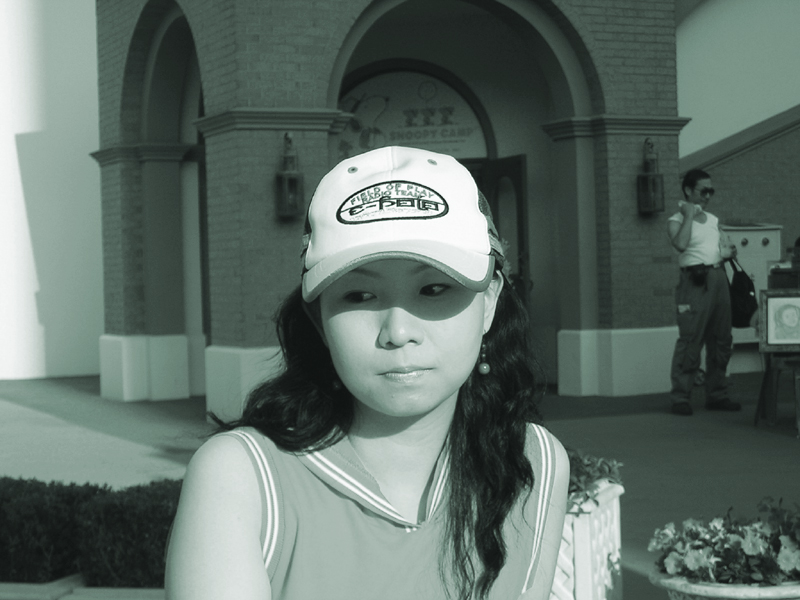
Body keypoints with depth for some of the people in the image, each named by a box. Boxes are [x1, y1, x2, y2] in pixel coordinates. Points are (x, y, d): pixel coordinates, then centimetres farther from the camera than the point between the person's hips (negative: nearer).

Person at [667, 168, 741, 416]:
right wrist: (689, 215, -12)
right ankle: (680, 398, -6)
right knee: (690, 341, -10)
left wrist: (728, 253, 5)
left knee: (721, 340, 7)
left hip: (718, 279, 7)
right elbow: (680, 244, -20)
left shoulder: (714, 220, 20)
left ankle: (717, 394, 16)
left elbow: (723, 246, 27)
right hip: (694, 281, -7)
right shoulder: (676, 221, 0)